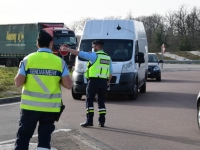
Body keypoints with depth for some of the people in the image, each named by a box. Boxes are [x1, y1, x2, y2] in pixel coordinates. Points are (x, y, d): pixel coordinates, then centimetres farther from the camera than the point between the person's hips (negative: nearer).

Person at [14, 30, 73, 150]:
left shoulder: (28, 59, -3)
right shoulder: (60, 61, -2)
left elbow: (18, 82, -5)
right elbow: (69, 85, -6)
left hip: (30, 105, 0)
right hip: (51, 107, 1)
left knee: (23, 136, 10)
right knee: (45, 137, 10)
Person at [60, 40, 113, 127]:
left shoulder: (94, 55, -6)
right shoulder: (108, 57, 14)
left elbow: (80, 53, -11)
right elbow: (110, 72, 18)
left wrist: (67, 49, -9)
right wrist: (108, 81, 30)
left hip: (94, 81, -6)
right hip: (104, 82, 6)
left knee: (89, 100, 0)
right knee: (101, 101, 11)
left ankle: (89, 120, -6)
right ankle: (101, 121, 9)